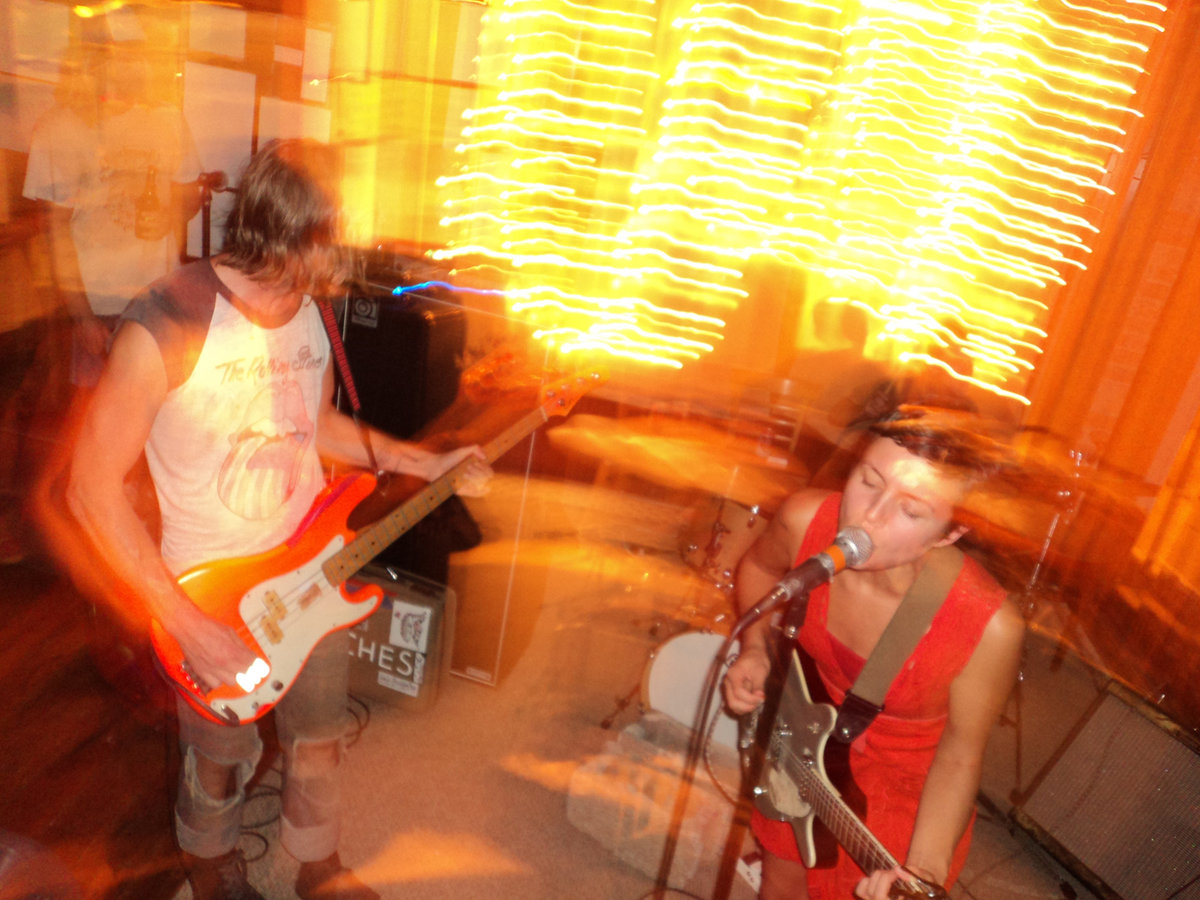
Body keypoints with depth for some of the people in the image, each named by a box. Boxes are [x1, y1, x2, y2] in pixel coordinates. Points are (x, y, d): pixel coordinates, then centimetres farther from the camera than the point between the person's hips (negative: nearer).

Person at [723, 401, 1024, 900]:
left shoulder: (989, 627, -35)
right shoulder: (805, 520, -27)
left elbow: (960, 753, -19)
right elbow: (760, 567, -1)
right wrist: (756, 648, -13)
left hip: (902, 788, -3)